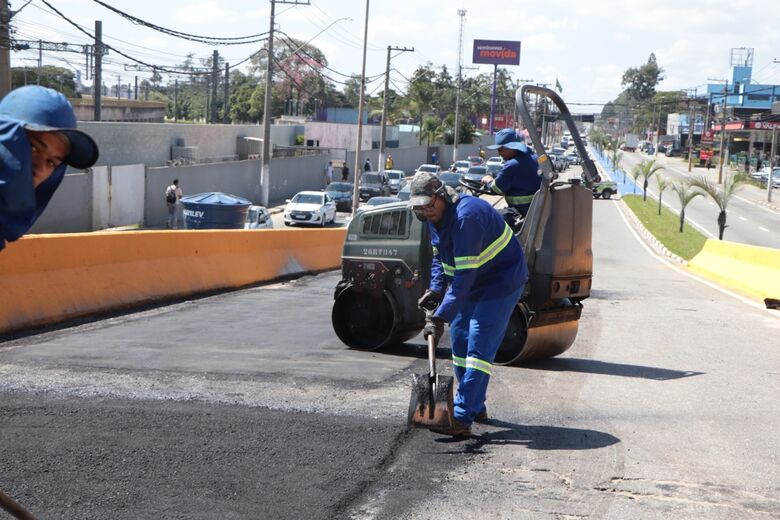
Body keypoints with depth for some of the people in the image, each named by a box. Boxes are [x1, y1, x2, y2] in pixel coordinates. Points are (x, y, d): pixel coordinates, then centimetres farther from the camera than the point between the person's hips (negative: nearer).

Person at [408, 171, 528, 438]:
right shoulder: (435, 217, 1)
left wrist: (440, 316, -37)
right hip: (472, 286, 10)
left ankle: (462, 418, -22)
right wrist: (435, 289, -2)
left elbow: (465, 274, -35)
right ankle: (475, 407, 26)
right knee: (459, 341, 13)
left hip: (501, 283, -10)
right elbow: (439, 256, 15)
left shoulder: (467, 216, -31)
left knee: (479, 348, -17)